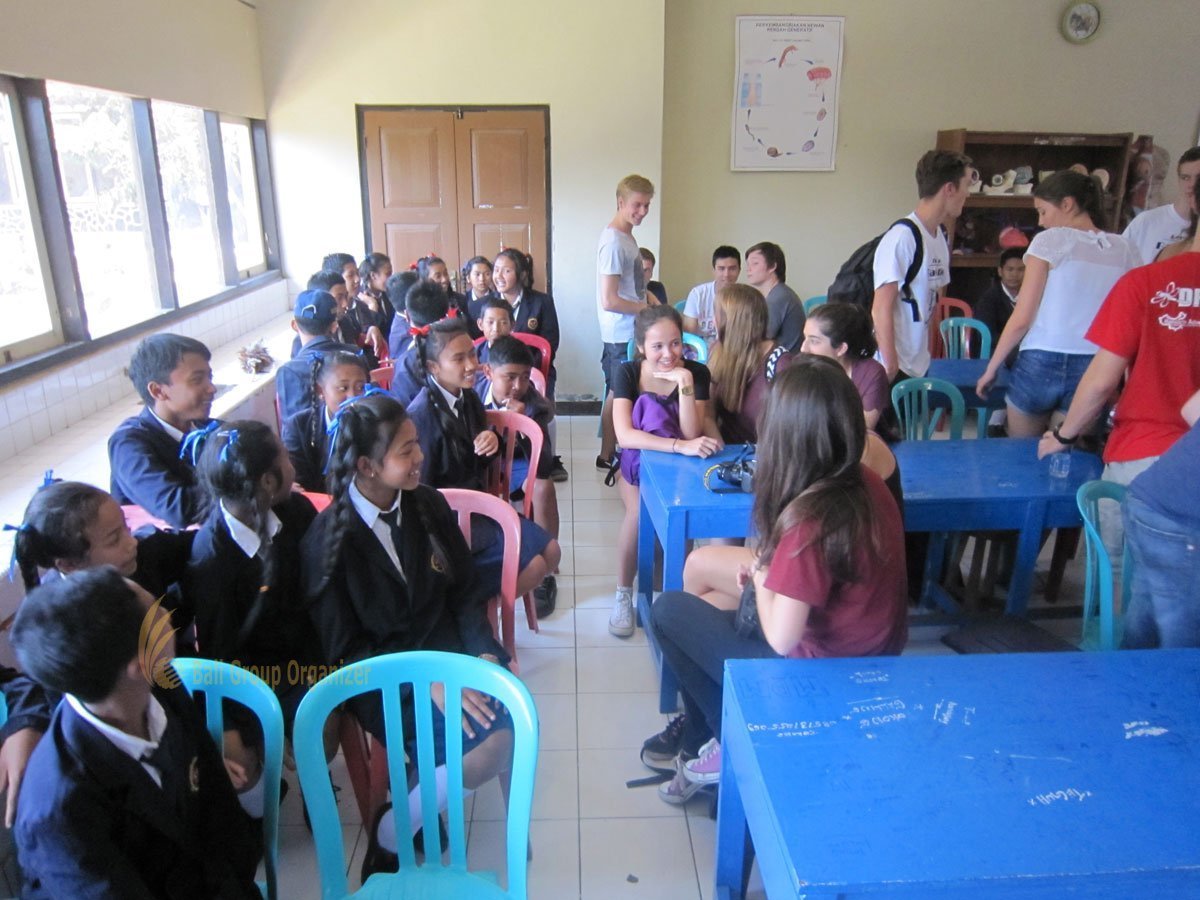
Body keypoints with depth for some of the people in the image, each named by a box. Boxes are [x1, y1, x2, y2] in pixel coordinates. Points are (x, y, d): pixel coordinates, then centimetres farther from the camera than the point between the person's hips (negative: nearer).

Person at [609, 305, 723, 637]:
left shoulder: (696, 372, -11)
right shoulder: (626, 373, -11)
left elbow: (691, 435, -19)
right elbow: (625, 435, -25)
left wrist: (685, 383, -29)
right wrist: (679, 446, -37)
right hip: (637, 464, 0)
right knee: (639, 509, -32)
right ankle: (623, 594, -11)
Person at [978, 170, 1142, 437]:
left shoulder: (1050, 241, -4)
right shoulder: (1125, 250, 6)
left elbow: (1021, 319, -7)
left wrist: (991, 368, 2)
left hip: (1041, 363, -3)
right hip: (1092, 370, 4)